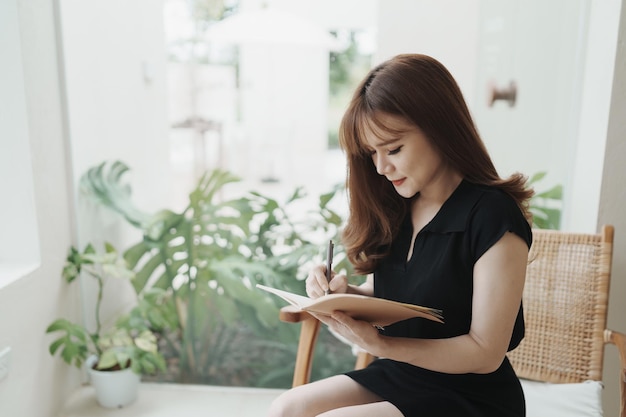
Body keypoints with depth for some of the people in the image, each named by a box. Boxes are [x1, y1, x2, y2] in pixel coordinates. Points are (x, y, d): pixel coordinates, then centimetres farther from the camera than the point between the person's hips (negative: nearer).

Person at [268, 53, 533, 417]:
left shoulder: (493, 216, -20)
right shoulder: (393, 209, 1)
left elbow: (485, 352, -18)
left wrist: (380, 344, -26)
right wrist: (344, 292, -11)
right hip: (397, 376, 7)